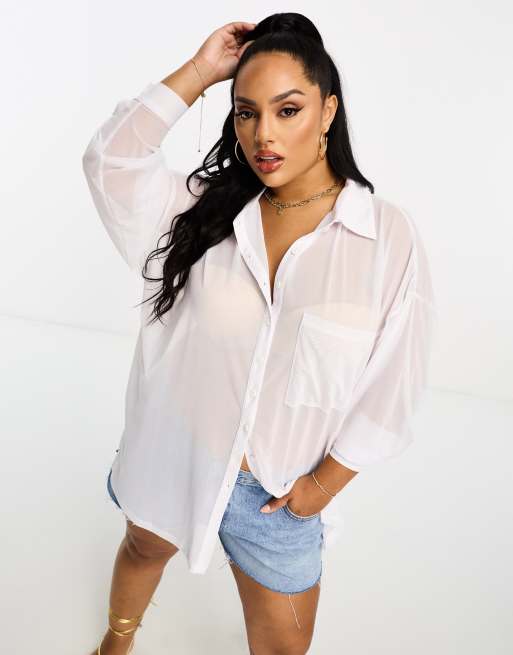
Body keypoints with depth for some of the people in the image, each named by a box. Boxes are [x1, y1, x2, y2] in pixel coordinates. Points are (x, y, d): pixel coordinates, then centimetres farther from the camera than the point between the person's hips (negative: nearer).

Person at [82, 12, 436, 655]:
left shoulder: (387, 234, -16)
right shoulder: (208, 207, -6)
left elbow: (389, 392, -12)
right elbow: (111, 160, -15)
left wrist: (323, 484, -8)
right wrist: (201, 70, -16)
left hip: (277, 490, -2)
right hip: (173, 457, 3)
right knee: (144, 547, 30)